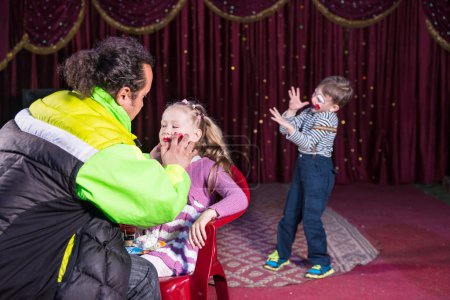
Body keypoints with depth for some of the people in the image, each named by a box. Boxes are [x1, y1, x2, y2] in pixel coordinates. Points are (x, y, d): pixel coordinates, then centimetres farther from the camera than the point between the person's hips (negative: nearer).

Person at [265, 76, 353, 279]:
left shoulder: (328, 119, -15)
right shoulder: (309, 112, 8)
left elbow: (308, 142, -24)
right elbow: (285, 130, 6)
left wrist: (289, 127, -33)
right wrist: (292, 110, -6)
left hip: (318, 168, -8)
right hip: (303, 164, 8)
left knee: (311, 218, -6)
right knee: (290, 213, 14)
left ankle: (322, 263, 10)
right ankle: (281, 254, 29)